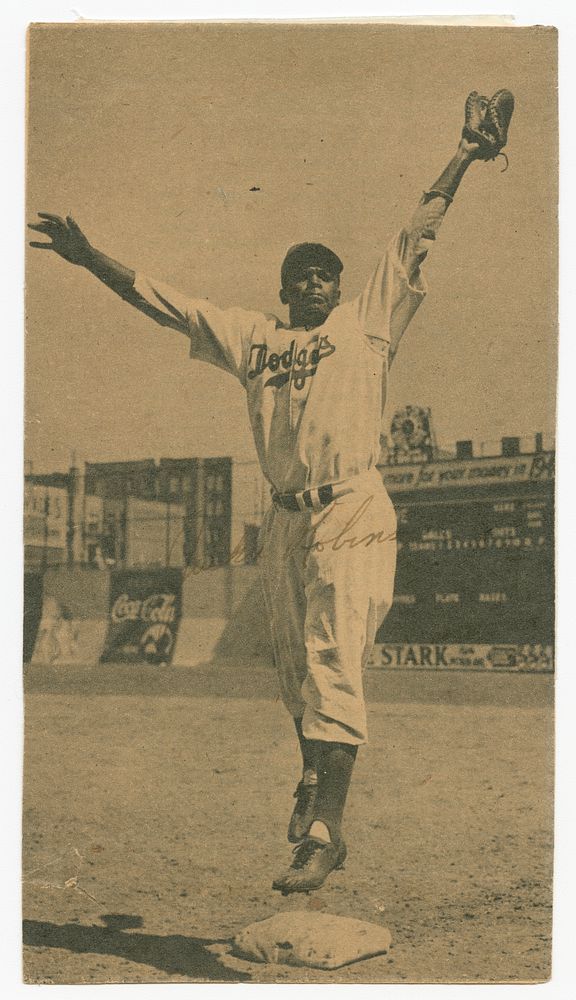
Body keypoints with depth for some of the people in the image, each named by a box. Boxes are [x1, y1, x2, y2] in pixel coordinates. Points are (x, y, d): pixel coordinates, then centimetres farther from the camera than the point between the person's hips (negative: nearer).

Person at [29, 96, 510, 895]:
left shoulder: (368, 320, 12)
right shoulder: (251, 336, 19)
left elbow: (417, 238, 10)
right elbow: (162, 302, 21)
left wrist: (464, 156, 9)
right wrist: (90, 258, 18)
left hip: (354, 514, -4)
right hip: (285, 520, 5)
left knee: (333, 668, -13)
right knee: (297, 674, 9)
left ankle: (325, 829, -15)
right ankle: (315, 792, 25)